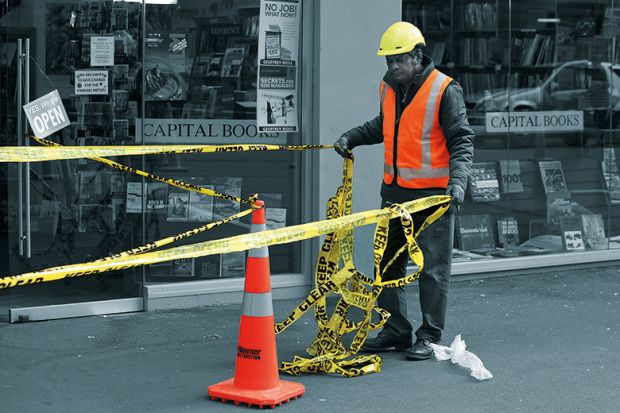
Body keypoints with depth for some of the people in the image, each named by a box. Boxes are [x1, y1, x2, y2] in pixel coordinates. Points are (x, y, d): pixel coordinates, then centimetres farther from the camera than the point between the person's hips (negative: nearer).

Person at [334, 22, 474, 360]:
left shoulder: (444, 89, -12)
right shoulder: (388, 87, 9)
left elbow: (462, 140, -12)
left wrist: (458, 180, -25)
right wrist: (352, 137, 14)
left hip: (433, 193, -7)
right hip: (394, 190, 7)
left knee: (432, 268, 0)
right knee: (388, 263, 11)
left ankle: (429, 336, 9)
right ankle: (395, 331, 22)